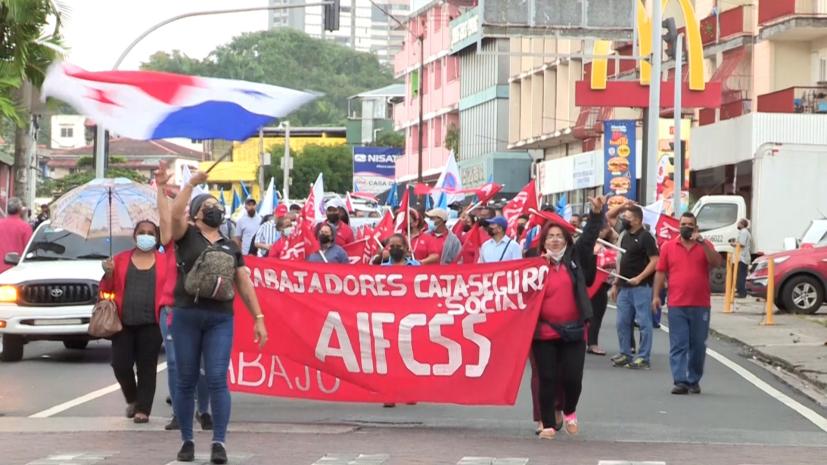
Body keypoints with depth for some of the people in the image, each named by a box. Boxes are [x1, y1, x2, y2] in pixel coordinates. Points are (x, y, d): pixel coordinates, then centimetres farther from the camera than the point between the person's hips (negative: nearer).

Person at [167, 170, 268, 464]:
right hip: (186, 316, -2)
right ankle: (187, 441, 13)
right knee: (186, 381, 4)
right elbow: (174, 214, -15)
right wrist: (192, 183, -15)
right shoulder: (186, 236, 7)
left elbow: (244, 284, 15)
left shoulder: (230, 247, 17)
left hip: (220, 319, 2)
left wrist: (258, 319, 9)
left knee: (217, 380, -7)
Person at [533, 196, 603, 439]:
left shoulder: (575, 258, 7)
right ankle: (548, 424, 9)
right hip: (544, 332, -1)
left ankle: (570, 412, 27)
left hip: (573, 331, 1)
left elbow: (589, 237, 2)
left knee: (573, 378, -2)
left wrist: (597, 213, -7)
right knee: (547, 379, 0)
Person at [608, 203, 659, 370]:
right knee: (622, 322, 10)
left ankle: (643, 358, -2)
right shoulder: (625, 236, 16)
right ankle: (625, 354, 18)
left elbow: (655, 261, -15)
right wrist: (616, 284, 19)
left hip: (641, 287, -8)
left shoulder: (645, 237, -8)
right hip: (624, 287, 8)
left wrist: (639, 278, -22)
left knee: (644, 322, -4)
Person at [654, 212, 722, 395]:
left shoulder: (705, 246, 7)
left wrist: (702, 243, -18)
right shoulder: (668, 247, 8)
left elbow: (717, 263, -9)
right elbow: (661, 272, 9)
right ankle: (680, 381, -10)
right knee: (678, 345, -6)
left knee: (698, 345, 7)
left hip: (700, 306, 0)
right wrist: (656, 295, 0)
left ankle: (694, 380, 17)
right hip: (676, 305, 0)